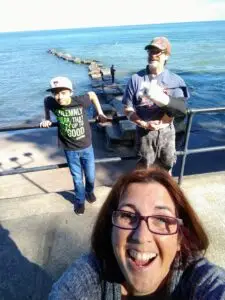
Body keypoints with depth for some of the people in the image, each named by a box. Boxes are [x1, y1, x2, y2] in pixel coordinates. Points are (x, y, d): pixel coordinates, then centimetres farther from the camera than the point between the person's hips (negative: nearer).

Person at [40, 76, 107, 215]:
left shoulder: (80, 101, -20)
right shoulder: (52, 103, -15)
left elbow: (92, 94, 0)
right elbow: (46, 100, 10)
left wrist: (100, 113, -1)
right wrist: (47, 119, 5)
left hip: (86, 147, 0)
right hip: (70, 150, 1)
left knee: (90, 176, 14)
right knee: (77, 178, 13)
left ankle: (89, 191, 48)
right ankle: (79, 200, 40)